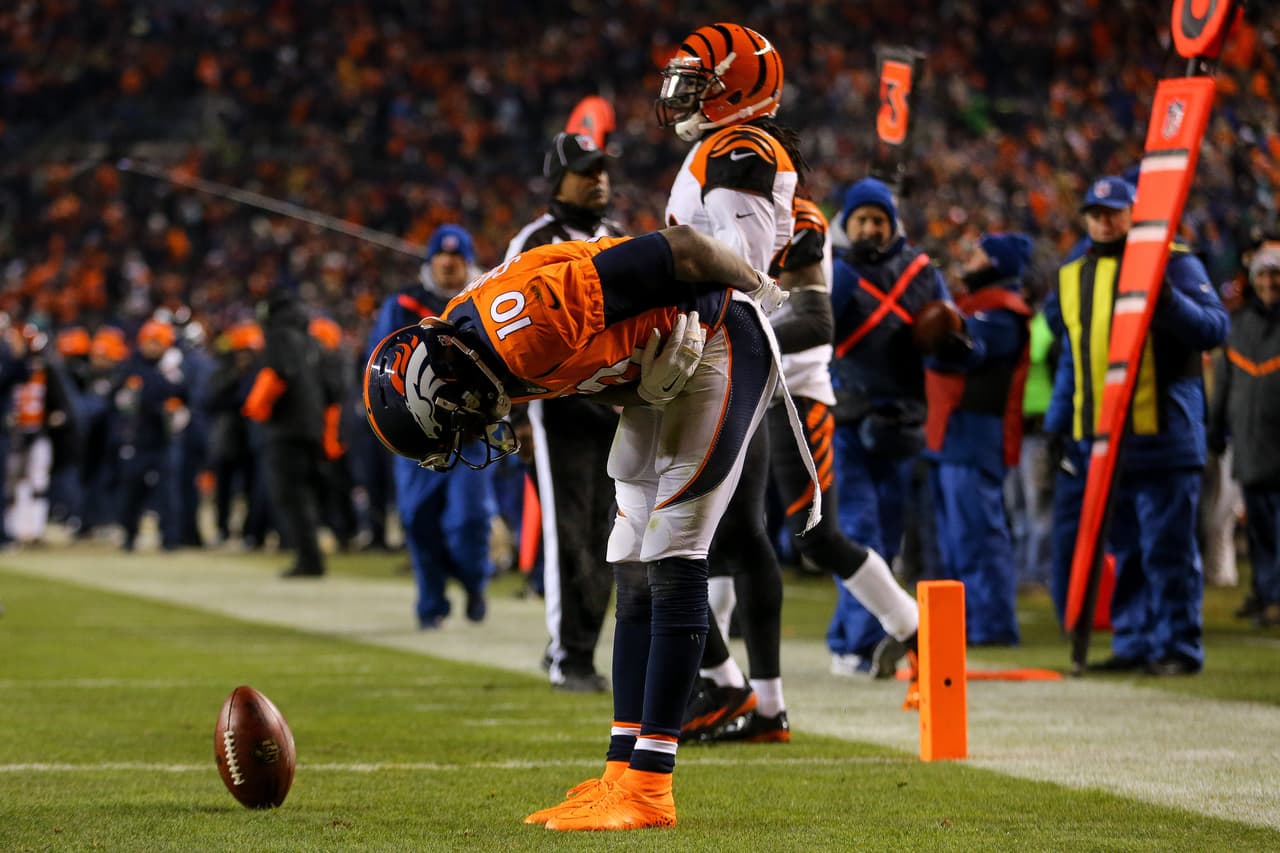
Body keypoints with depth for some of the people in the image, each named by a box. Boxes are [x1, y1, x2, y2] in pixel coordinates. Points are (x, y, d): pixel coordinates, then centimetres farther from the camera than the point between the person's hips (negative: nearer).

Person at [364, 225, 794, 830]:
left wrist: (758, 289, -10)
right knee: (636, 576, 8)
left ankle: (648, 790, -11)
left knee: (671, 564, -12)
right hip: (659, 374, 9)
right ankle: (622, 774, 12)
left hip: (718, 346, -9)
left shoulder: (526, 329, -34)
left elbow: (682, 249, -27)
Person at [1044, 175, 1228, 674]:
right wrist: (1057, 422, 17)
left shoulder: (1172, 263, 0)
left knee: (1166, 548, -4)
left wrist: (1169, 302, -27)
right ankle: (1133, 643, 15)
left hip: (1162, 437, -6)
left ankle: (1179, 647, 1)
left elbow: (1214, 329, -11)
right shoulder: (1073, 277, 19)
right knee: (1126, 552, 9)